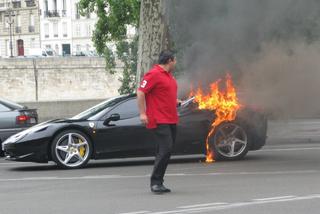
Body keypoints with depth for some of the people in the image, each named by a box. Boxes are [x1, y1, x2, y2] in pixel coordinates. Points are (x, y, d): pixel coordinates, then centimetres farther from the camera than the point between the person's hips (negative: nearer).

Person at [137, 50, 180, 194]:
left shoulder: (169, 76, 19)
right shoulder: (153, 74, -11)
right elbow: (140, 92, -15)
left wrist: (175, 101, 18)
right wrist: (142, 113, -19)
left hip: (171, 120, 10)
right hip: (159, 121, -10)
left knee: (166, 151, 10)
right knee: (165, 149, -15)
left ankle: (158, 183, 15)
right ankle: (155, 182, -8)